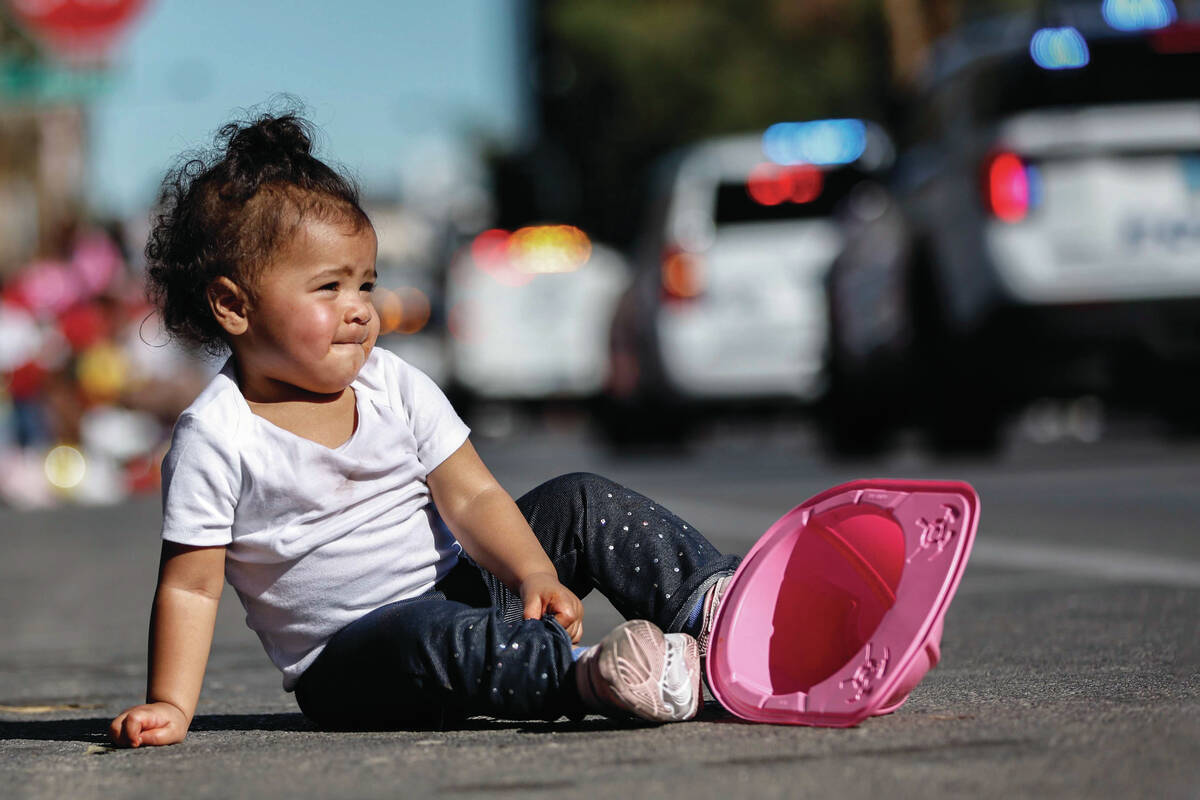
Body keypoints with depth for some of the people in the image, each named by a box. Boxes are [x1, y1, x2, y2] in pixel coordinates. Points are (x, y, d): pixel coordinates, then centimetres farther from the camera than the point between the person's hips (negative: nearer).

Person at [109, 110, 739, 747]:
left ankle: (706, 602, -13)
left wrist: (533, 574, -19)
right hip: (350, 663, -6)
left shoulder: (394, 385, 2)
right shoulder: (217, 438, -12)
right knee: (428, 631, -38)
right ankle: (589, 675, -42)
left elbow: (470, 497, -1)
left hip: (459, 591, 6)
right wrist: (171, 707, -20)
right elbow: (190, 585, -11)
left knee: (580, 502, -5)